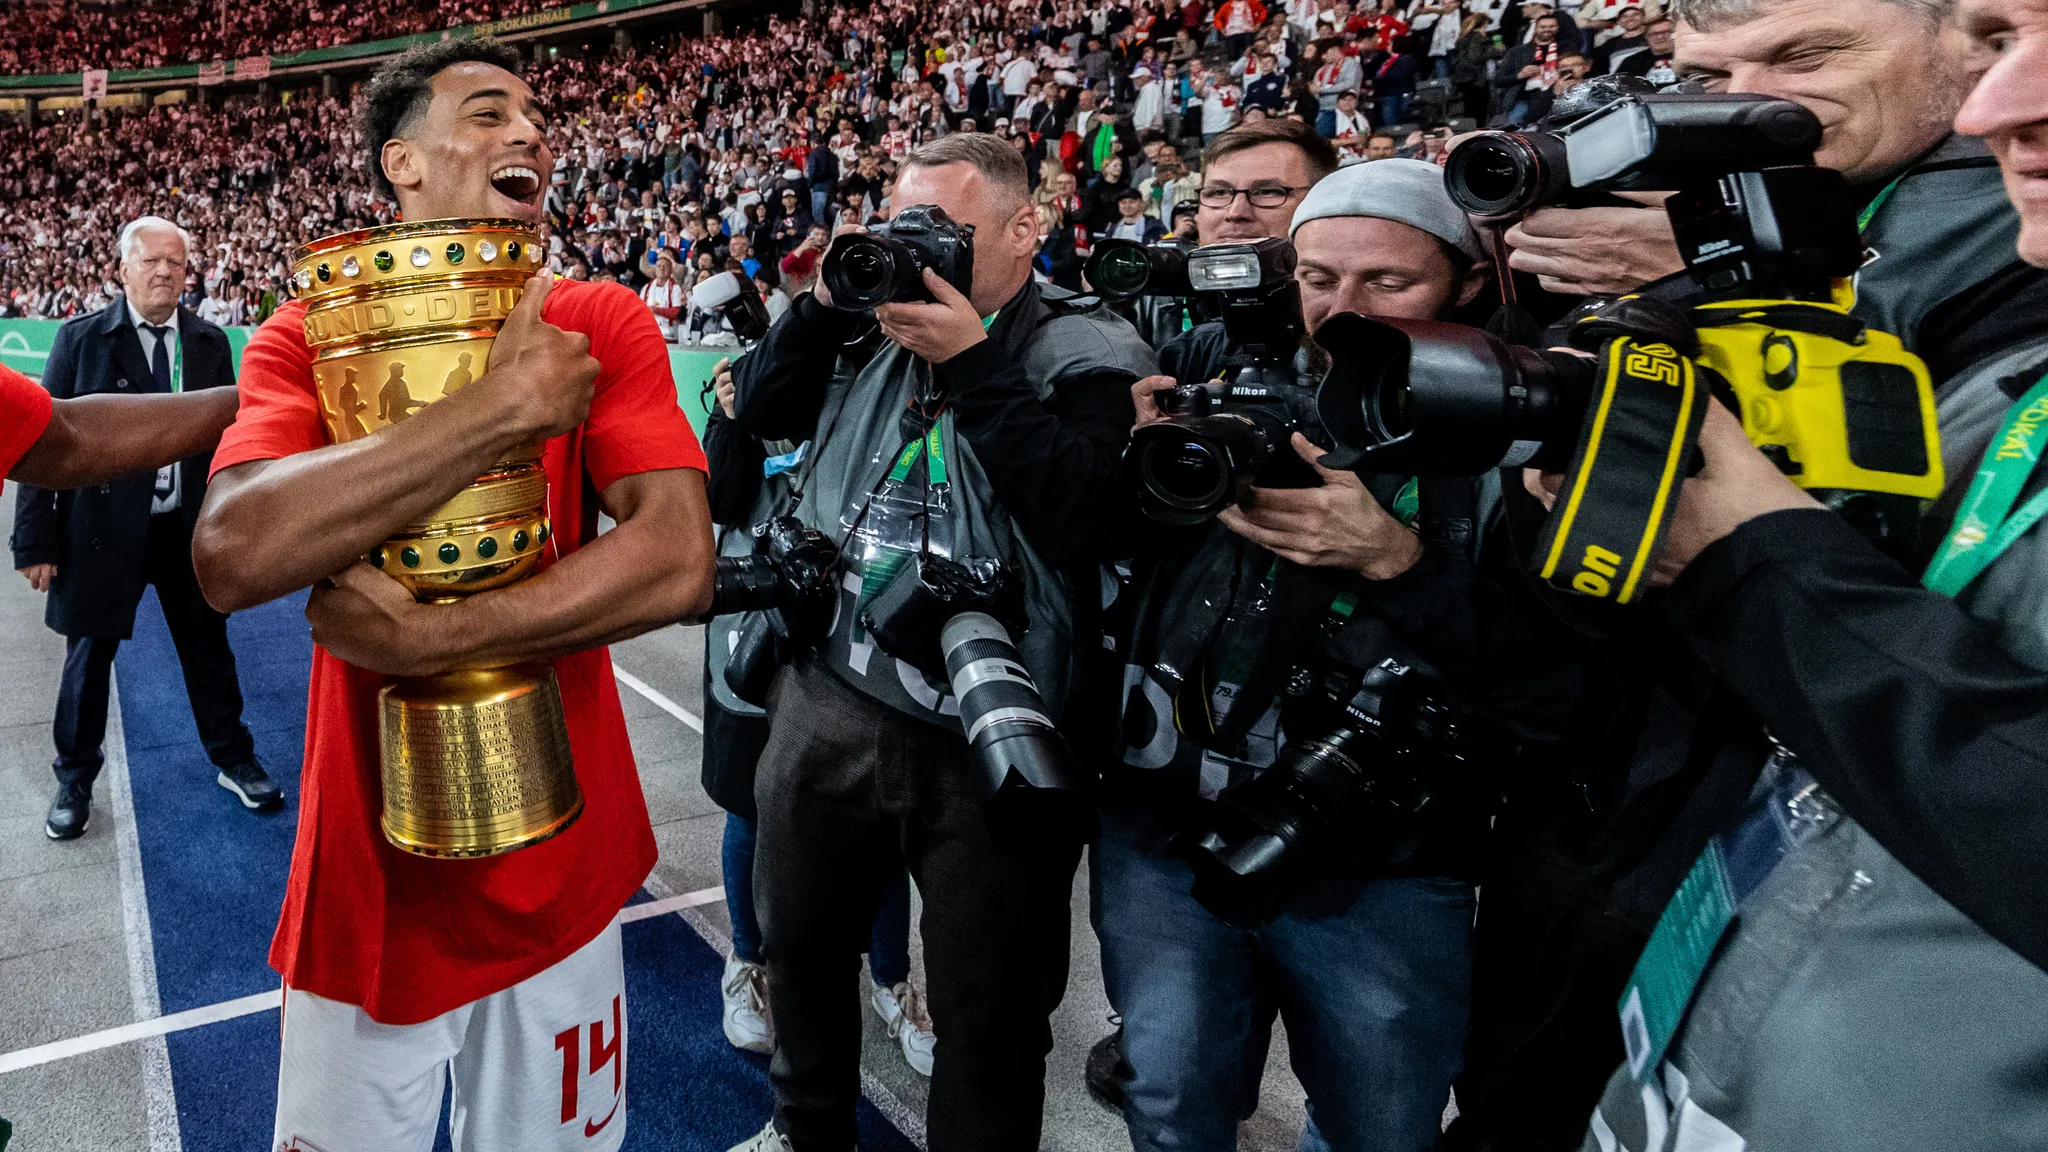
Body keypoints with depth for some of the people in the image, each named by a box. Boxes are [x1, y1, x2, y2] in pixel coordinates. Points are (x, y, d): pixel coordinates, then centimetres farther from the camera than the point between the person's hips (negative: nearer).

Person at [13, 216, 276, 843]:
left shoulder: (210, 343, 2)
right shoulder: (81, 338, -5)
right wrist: (36, 539, -8)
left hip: (190, 529, 2)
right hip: (102, 529, -2)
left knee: (208, 649, 13)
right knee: (89, 655, 11)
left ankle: (234, 761, 31)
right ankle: (75, 779, 30)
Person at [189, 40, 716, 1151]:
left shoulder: (601, 325, -5)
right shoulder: (308, 338, -4)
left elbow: (679, 563, -20)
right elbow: (232, 556, -24)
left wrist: (431, 635, -24)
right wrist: (506, 404, -27)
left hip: (559, 875, 0)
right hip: (365, 881, 0)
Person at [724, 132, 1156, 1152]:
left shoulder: (1091, 356, -9)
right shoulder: (878, 326, 7)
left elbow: (1090, 520, -24)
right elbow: (762, 410, 9)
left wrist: (977, 366, -23)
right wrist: (824, 305, -5)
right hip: (827, 706, 6)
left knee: (986, 1018, 11)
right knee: (801, 948, 26)